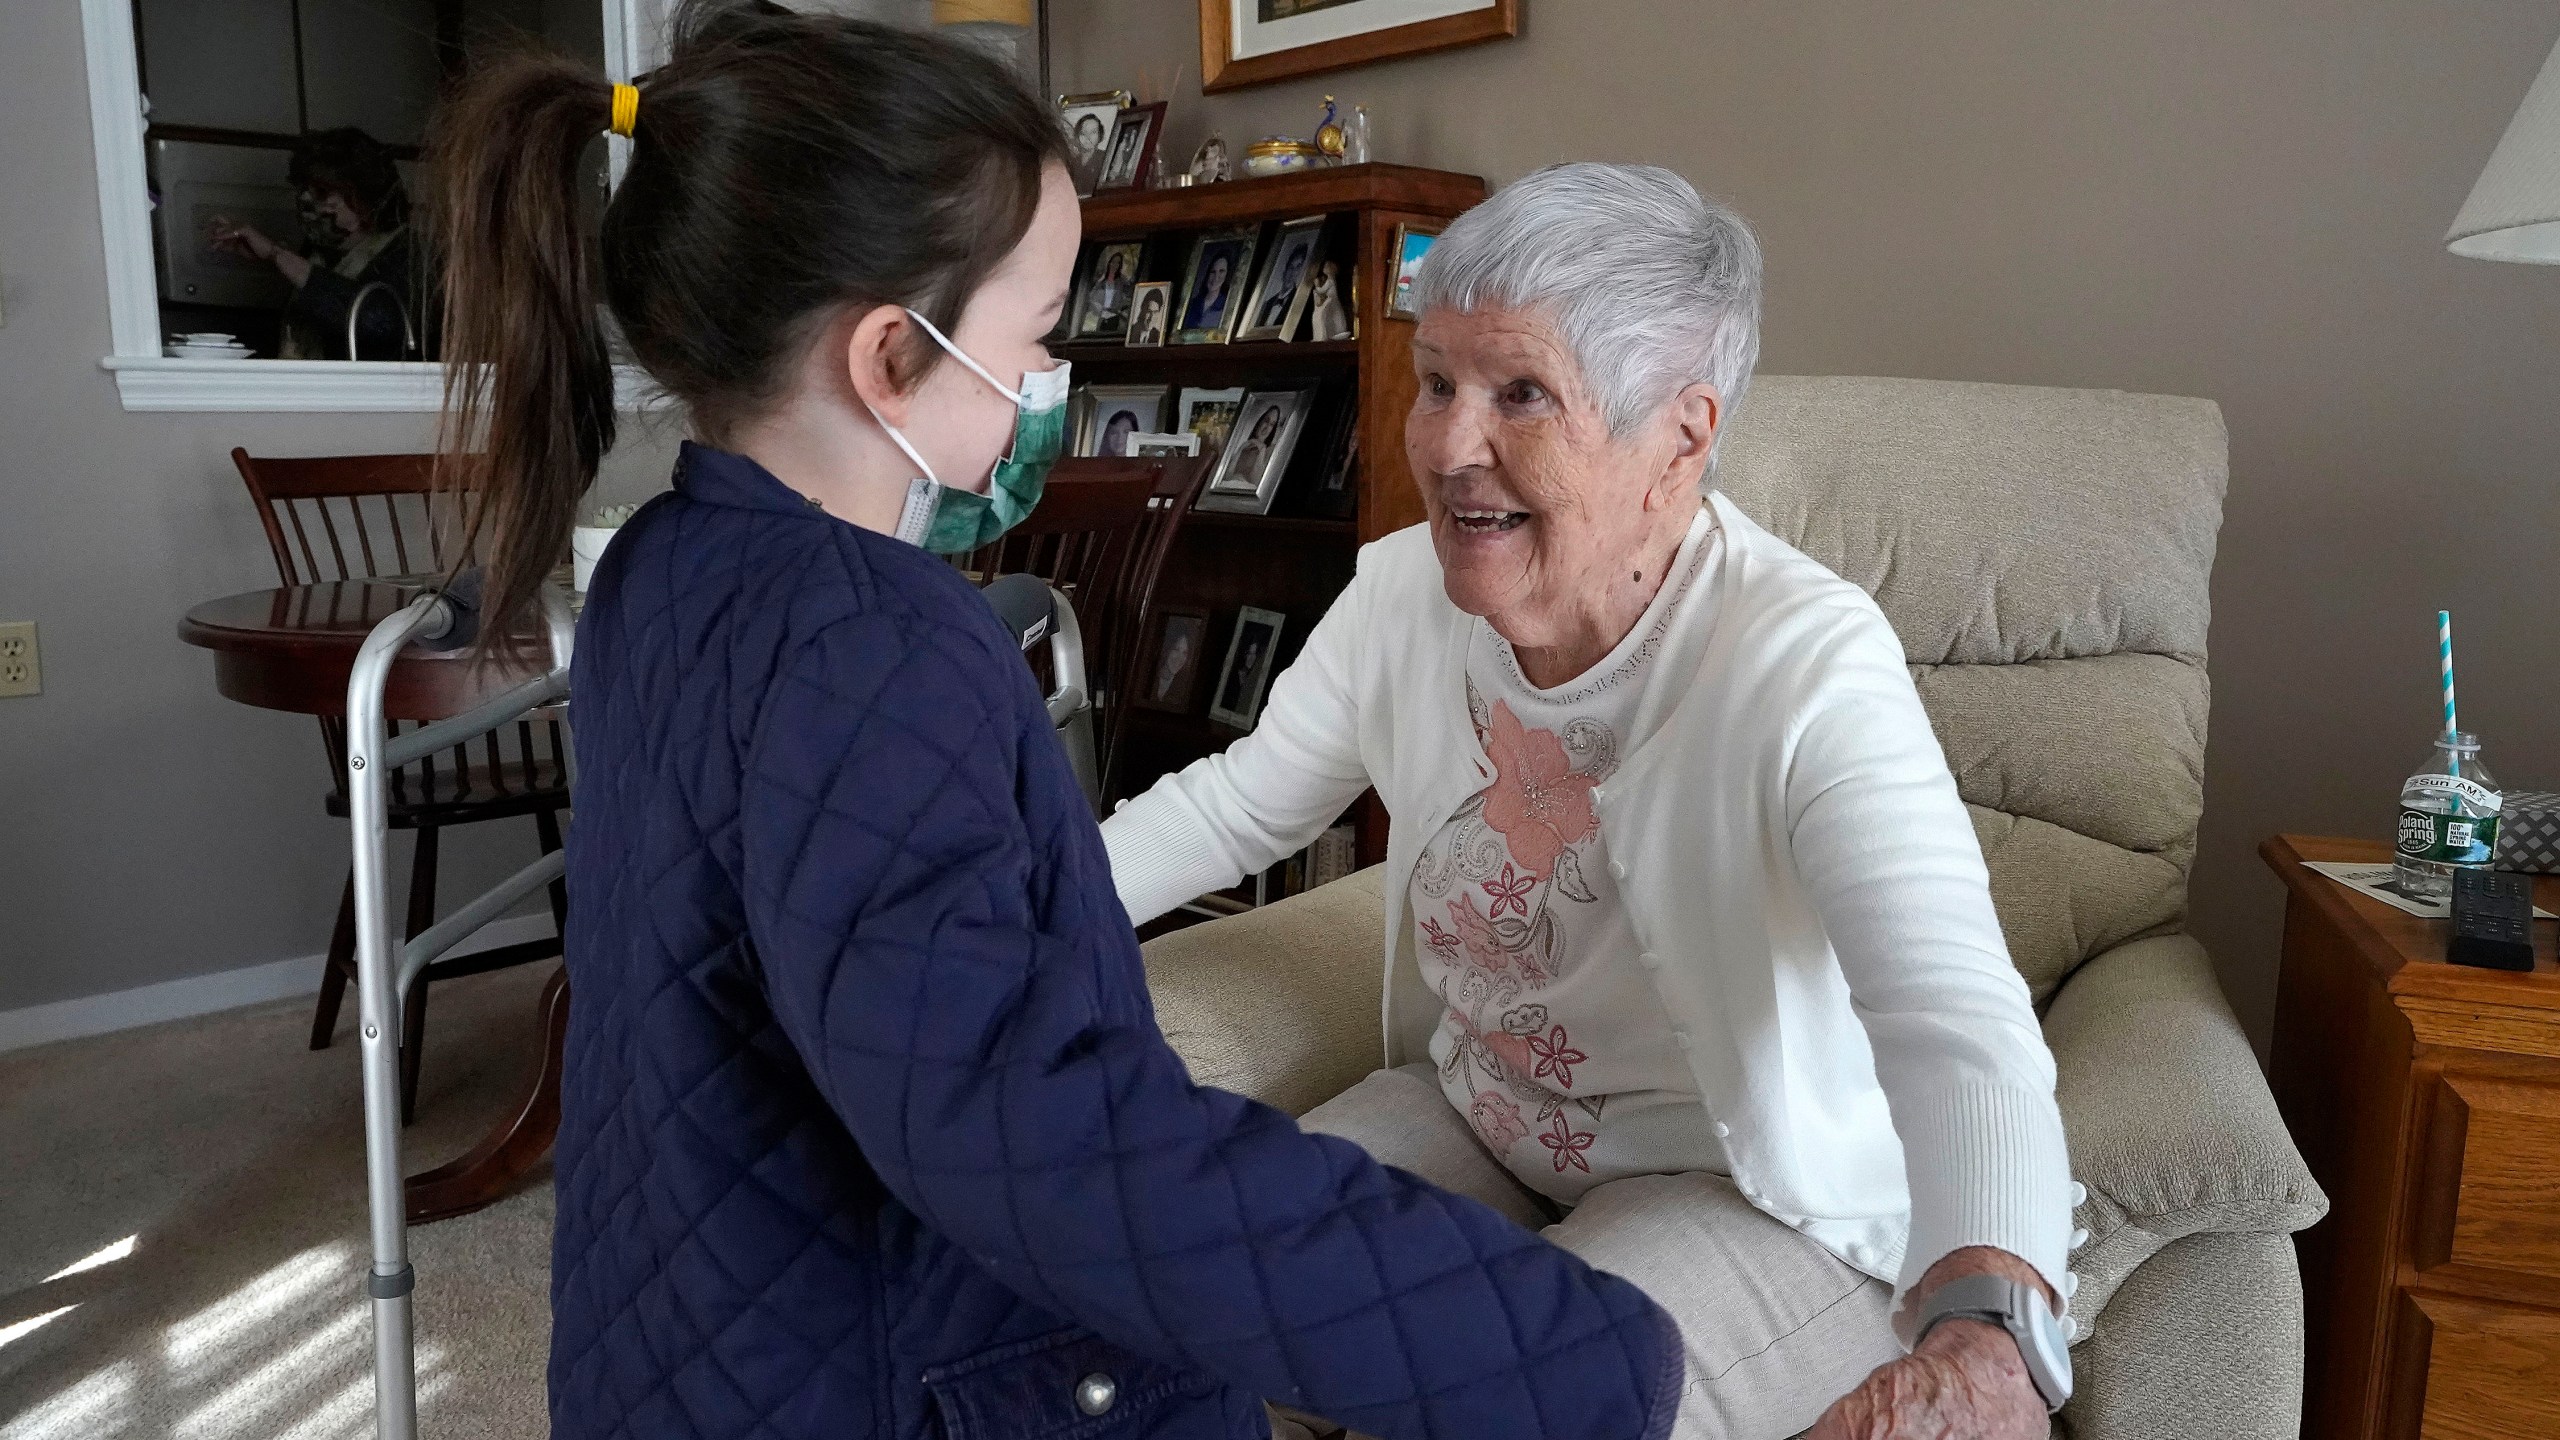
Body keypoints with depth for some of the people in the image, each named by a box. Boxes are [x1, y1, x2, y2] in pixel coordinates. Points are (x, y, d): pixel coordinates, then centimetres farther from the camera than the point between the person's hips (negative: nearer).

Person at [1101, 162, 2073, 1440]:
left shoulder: (1807, 672, -29)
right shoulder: (1401, 594, -11)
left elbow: (1958, 1024, -40)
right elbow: (1237, 803, 5)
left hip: (1761, 1191, -4)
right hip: (1465, 1117, 5)